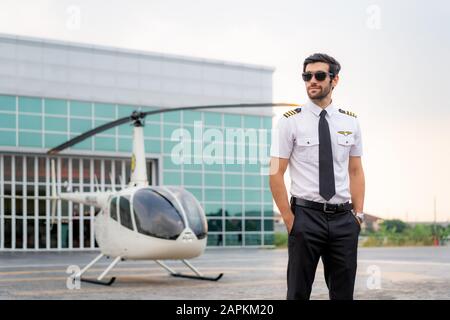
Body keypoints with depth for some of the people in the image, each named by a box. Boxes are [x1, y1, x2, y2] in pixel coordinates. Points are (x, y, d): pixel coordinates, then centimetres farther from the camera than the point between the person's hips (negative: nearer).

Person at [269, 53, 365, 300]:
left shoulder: (350, 122, 8)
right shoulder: (290, 121, -3)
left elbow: (356, 171, 12)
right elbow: (276, 174, -4)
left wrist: (358, 214, 4)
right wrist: (289, 219, -8)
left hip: (344, 219, 3)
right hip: (306, 216, -3)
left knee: (343, 292, 8)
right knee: (299, 293, 3)